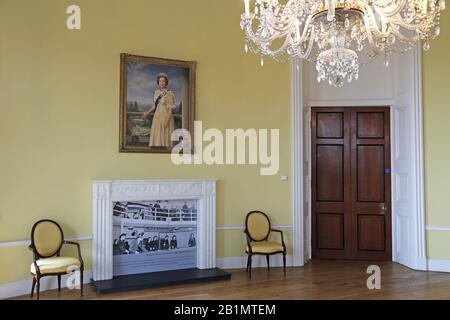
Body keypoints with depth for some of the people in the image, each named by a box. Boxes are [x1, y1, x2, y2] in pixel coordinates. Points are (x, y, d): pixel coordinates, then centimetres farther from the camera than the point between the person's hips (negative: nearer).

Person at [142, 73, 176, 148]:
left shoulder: (169, 93, -9)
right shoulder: (156, 92, 10)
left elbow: (170, 108, -13)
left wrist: (167, 120, -20)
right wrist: (147, 112, 4)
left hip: (166, 118, -7)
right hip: (157, 118, 7)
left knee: (165, 138, -5)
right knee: (157, 138, 6)